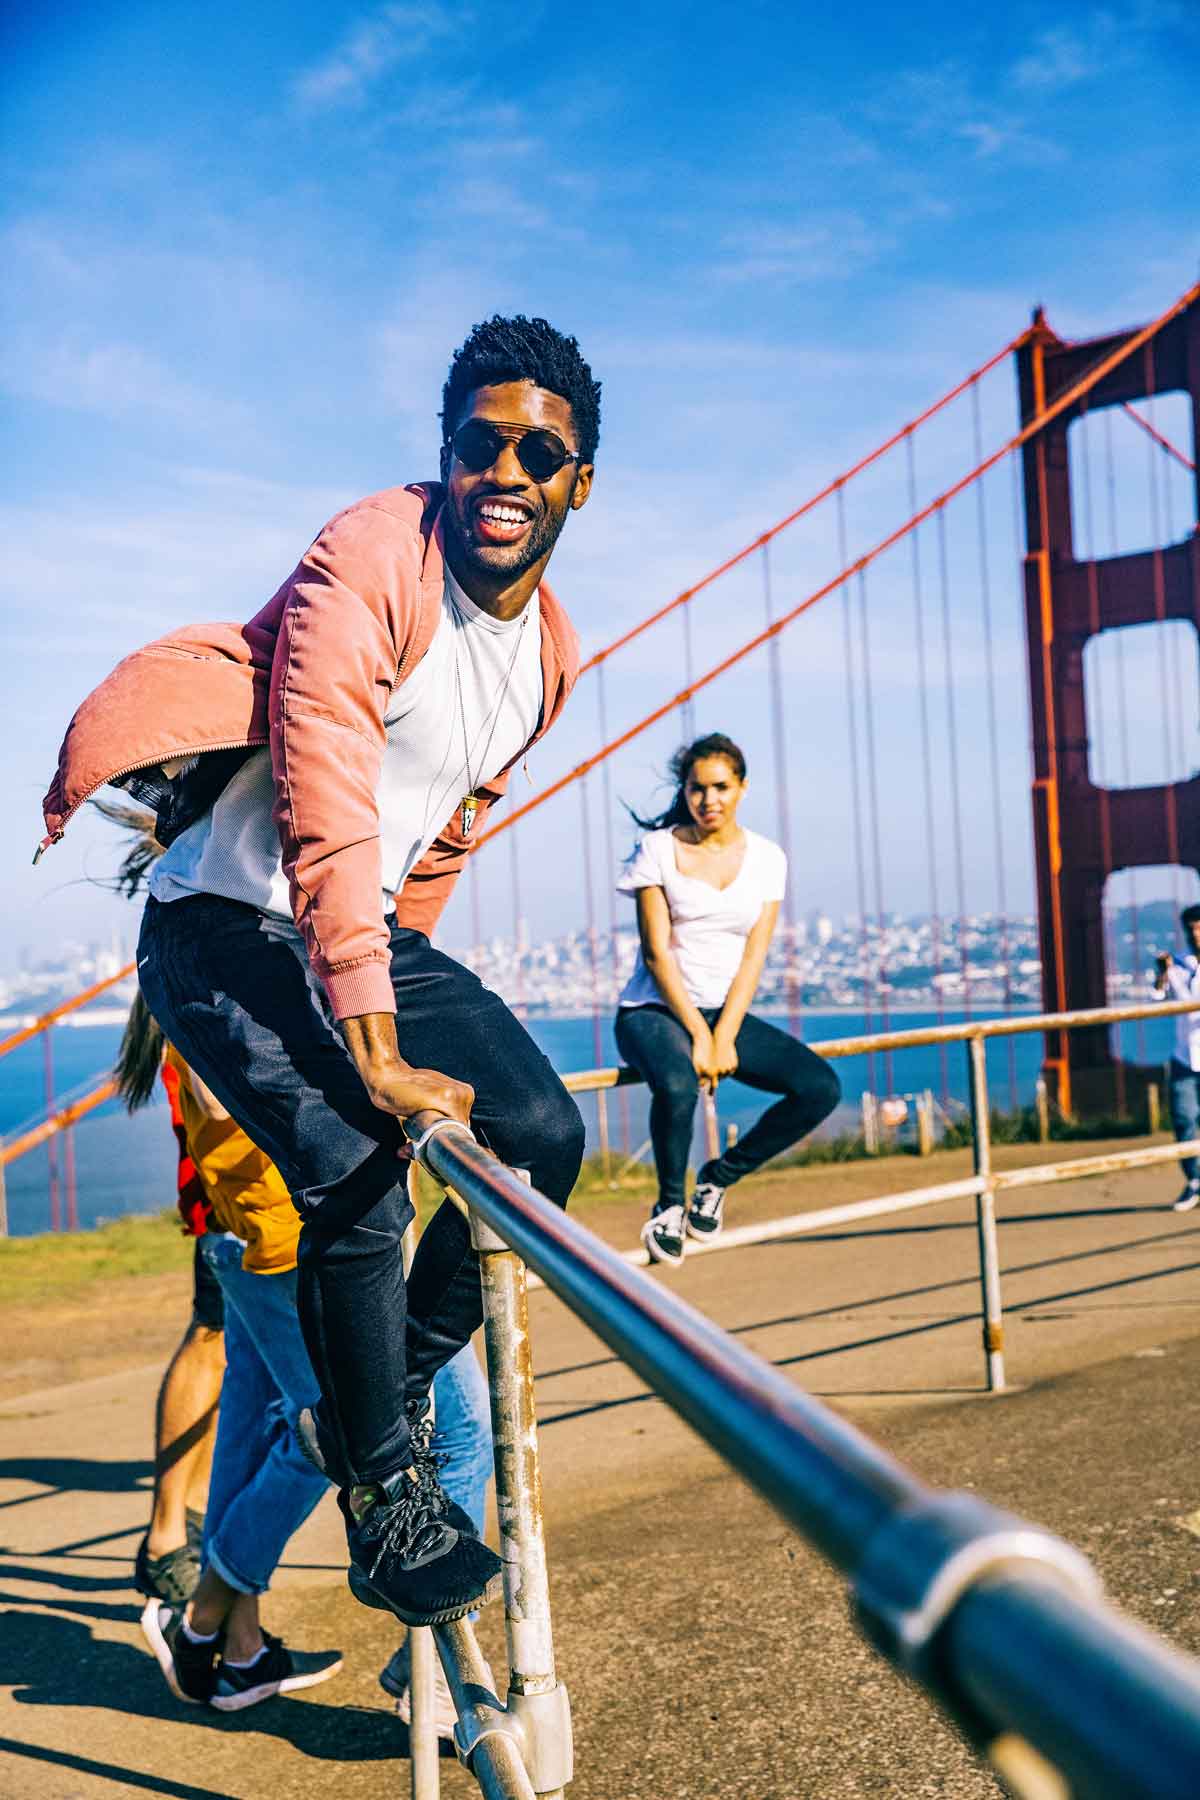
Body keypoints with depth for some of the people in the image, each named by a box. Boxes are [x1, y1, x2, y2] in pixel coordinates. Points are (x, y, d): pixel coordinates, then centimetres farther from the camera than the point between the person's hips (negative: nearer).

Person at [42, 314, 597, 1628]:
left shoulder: (551, 651, 4)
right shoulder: (368, 561, -21)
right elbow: (327, 817, -27)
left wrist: (401, 971, 20)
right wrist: (377, 1051, -29)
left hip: (369, 928, 7)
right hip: (230, 925, -7)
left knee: (543, 1132, -7)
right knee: (359, 1187, -20)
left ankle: (390, 1392, 13)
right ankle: (389, 1503, 1)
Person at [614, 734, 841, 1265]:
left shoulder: (766, 857, 6)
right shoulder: (658, 848, -3)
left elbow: (754, 956, -1)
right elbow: (656, 951, -9)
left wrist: (725, 1037, -14)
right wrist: (697, 1033, -18)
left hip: (726, 1012, 4)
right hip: (654, 1009, -4)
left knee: (821, 1088, -17)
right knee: (676, 1085, -37)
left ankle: (720, 1175, 3)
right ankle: (669, 1200, -8)